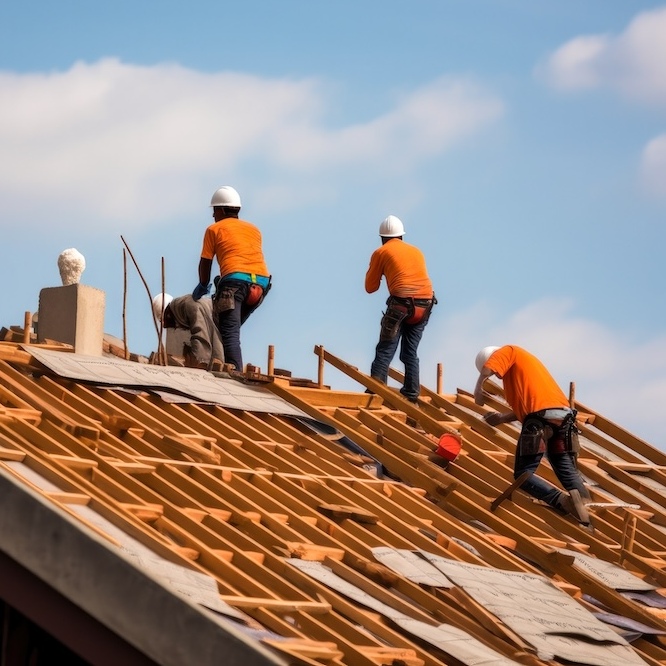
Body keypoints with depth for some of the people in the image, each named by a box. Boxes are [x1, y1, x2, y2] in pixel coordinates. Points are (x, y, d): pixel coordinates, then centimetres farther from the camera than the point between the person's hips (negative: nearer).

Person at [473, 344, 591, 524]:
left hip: (541, 418, -7)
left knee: (523, 474, 0)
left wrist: (478, 391, 8)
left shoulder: (508, 351, 12)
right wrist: (501, 418, 36)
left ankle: (562, 500, -24)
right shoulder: (525, 361, 36)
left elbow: (486, 370, -8)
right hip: (563, 417, 7)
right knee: (568, 472, 9)